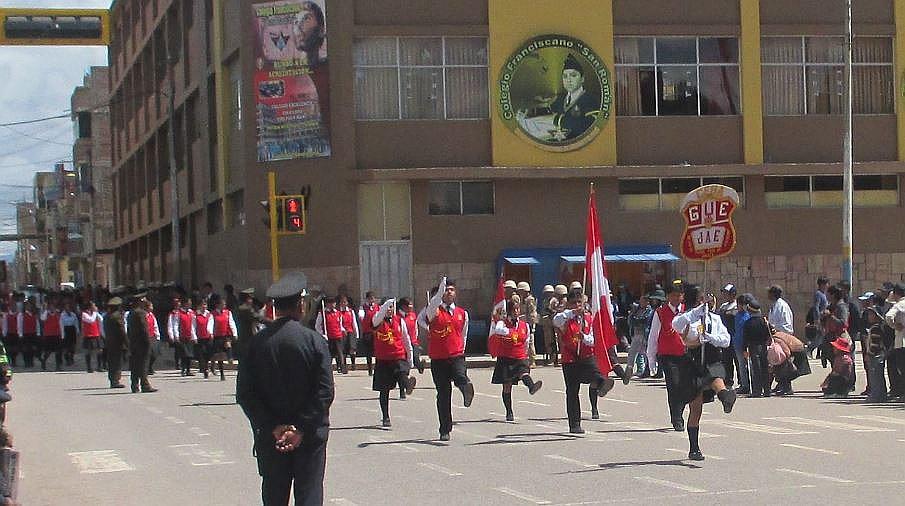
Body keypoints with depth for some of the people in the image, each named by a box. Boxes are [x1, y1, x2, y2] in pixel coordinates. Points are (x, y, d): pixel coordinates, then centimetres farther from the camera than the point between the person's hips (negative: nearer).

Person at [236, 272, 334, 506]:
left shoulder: (256, 342, -3)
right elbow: (325, 392, -13)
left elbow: (245, 393, -5)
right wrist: (301, 430, -11)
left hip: (270, 439, 2)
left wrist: (274, 427, -6)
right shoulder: (315, 341, -8)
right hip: (310, 438, -2)